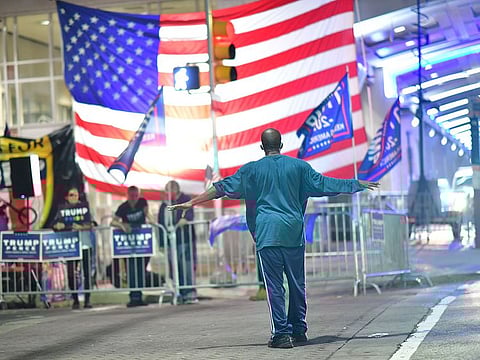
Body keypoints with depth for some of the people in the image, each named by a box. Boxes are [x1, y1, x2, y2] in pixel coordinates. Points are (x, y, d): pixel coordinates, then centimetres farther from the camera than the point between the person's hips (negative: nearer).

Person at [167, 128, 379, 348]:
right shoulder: (298, 166, 9)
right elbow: (323, 184, 15)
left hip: (267, 232, -2)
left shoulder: (252, 169, 5)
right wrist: (358, 185, 28)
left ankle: (281, 333, -9)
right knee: (297, 283, 12)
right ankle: (299, 330, 19)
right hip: (294, 232, 2)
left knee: (274, 285, -3)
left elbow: (225, 187, 2)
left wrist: (192, 203, 5)